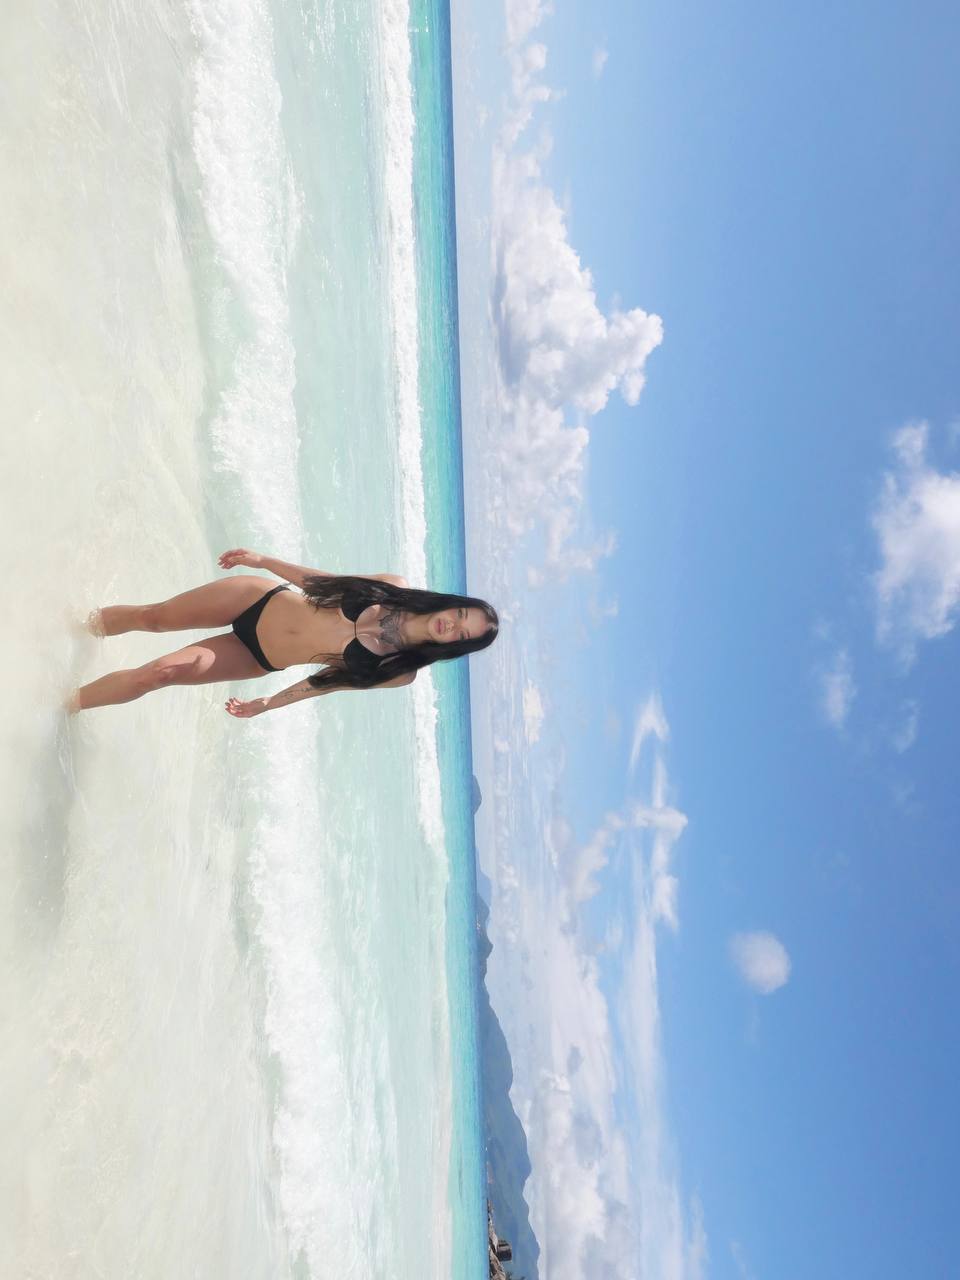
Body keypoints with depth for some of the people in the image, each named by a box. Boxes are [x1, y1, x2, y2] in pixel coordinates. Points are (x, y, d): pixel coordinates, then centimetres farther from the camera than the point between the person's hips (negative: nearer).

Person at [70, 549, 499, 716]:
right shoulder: (396, 587, -11)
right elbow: (321, 580, 0)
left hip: (257, 661, -1)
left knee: (161, 673, -7)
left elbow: (329, 681, -5)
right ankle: (90, 622, 41)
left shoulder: (399, 672, -14)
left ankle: (70, 702, 22)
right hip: (259, 600, 2)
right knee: (151, 616, 6)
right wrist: (262, 559, 1)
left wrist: (267, 704, 2)